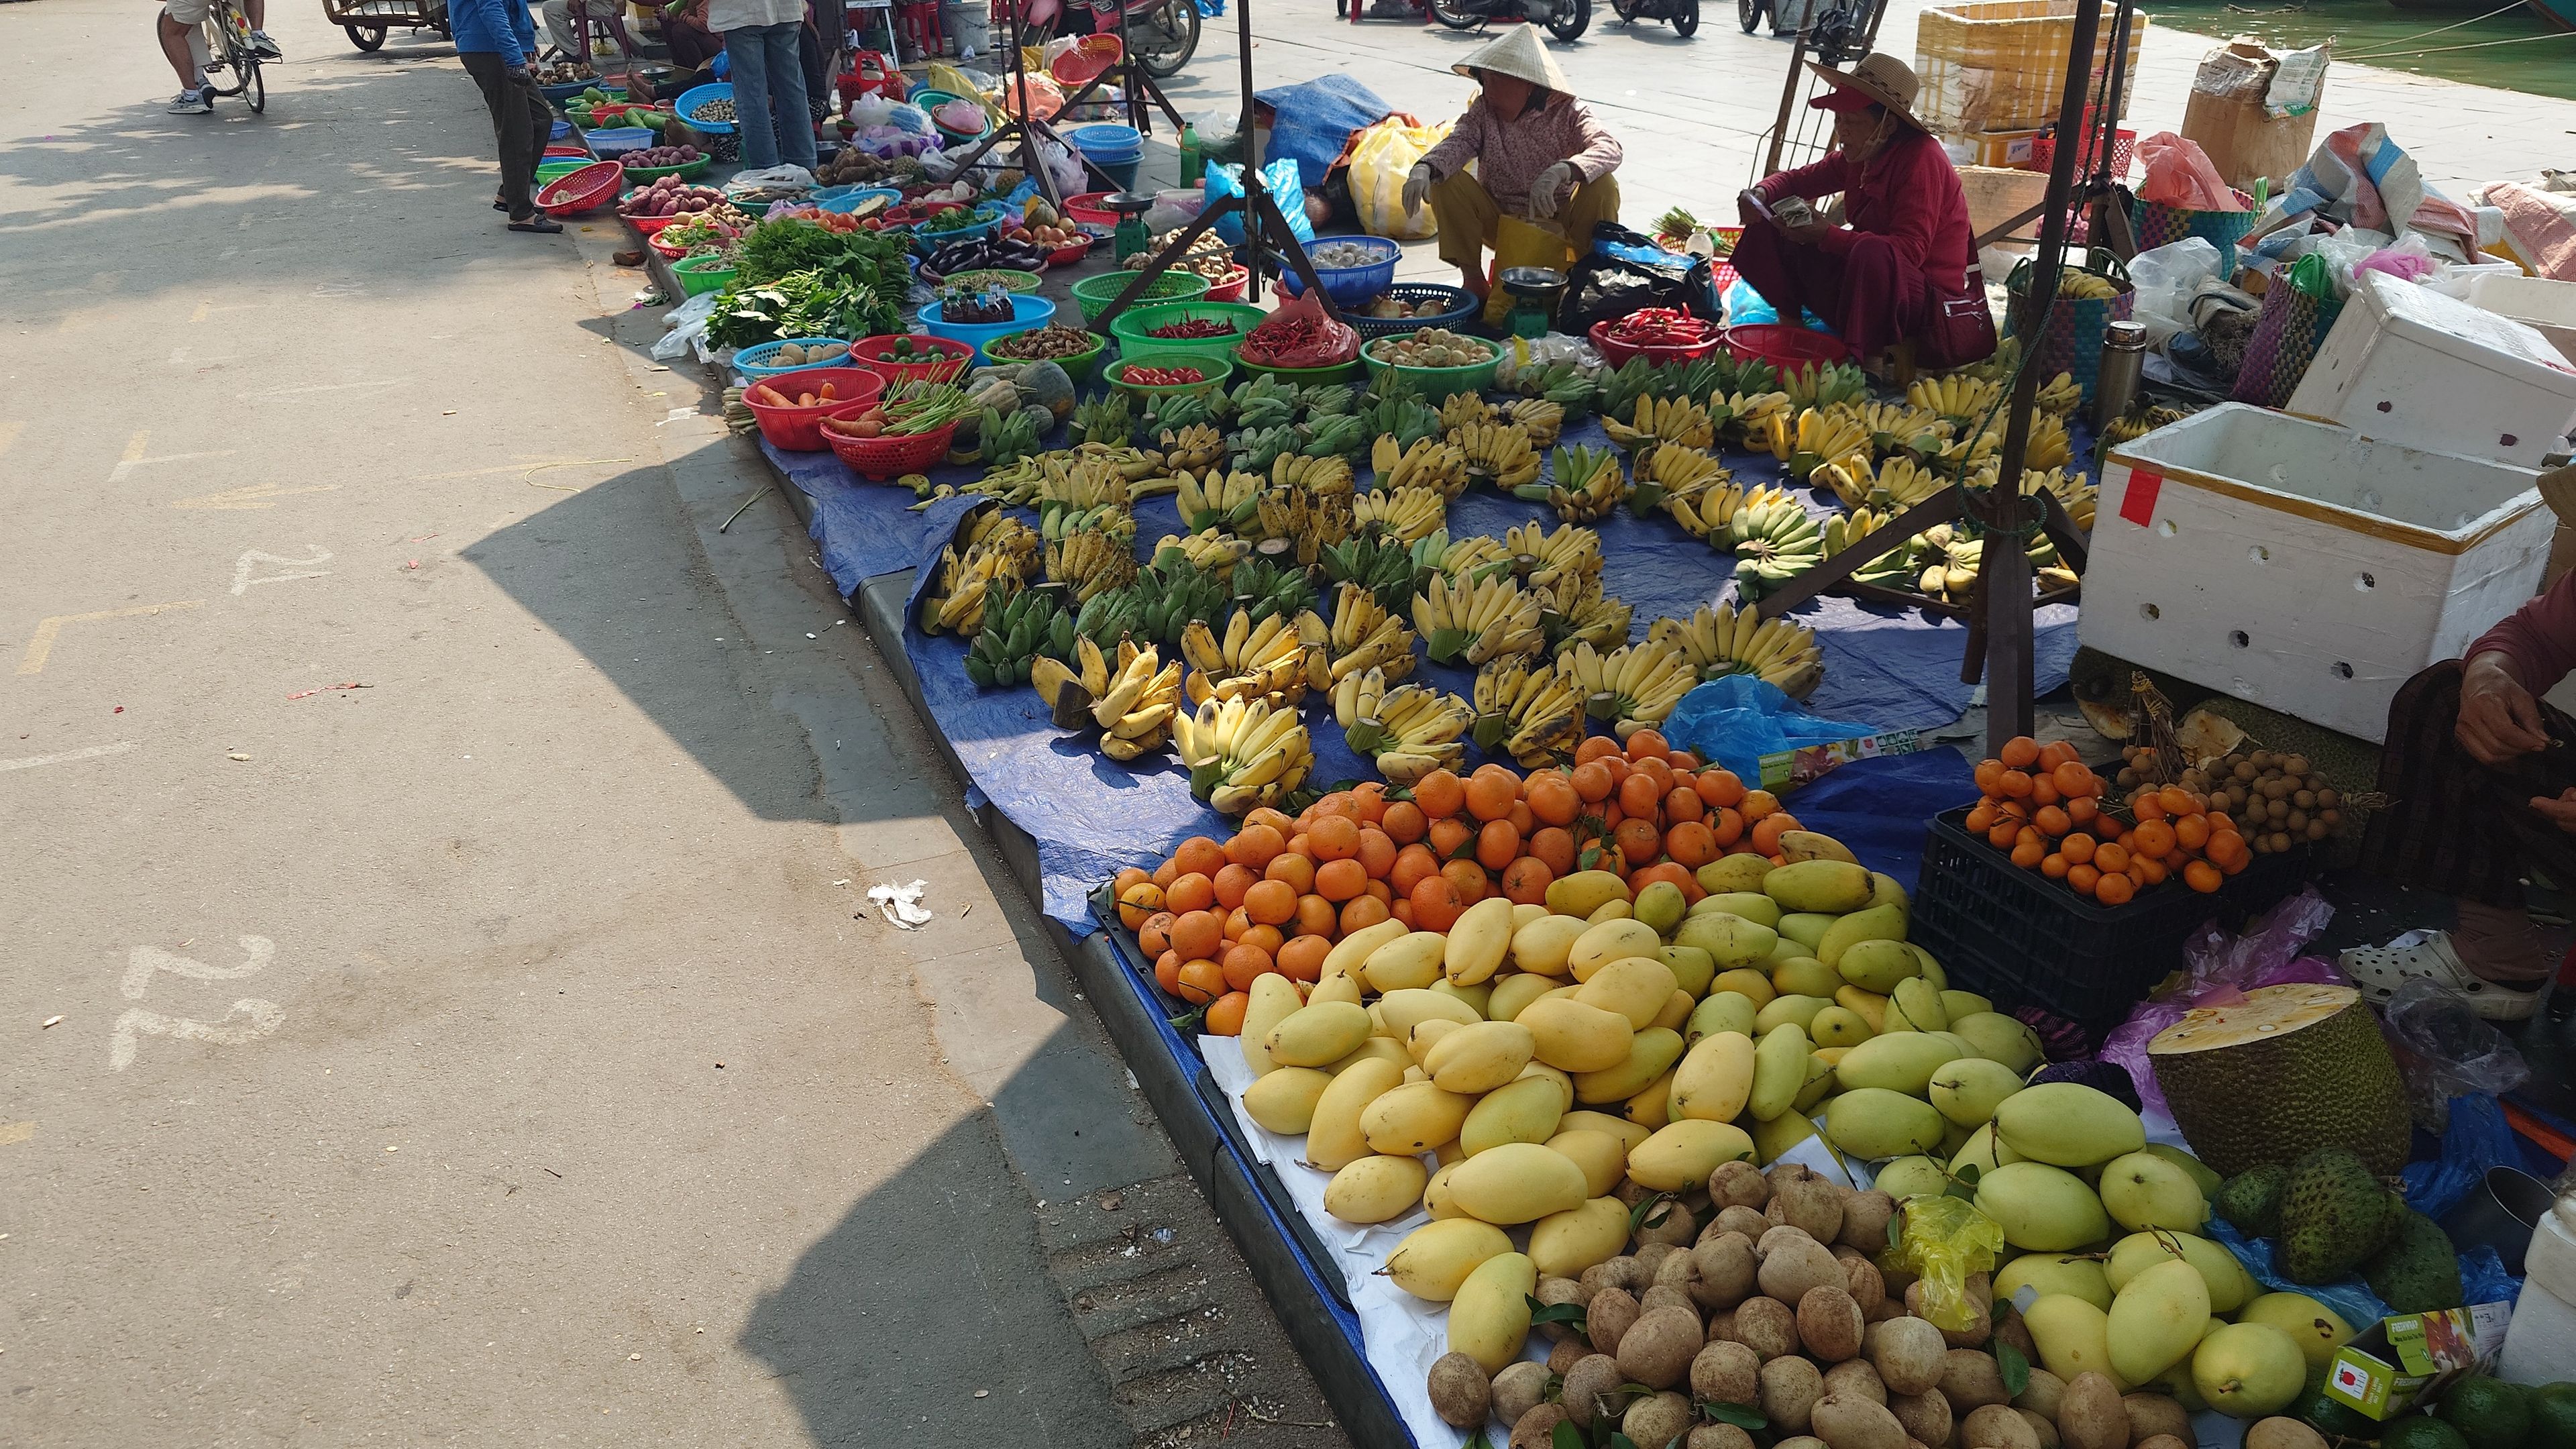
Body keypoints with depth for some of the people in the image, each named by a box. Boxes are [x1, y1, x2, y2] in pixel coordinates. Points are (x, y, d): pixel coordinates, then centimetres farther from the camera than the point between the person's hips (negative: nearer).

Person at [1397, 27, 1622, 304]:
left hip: (1557, 222, -2)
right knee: (1446, 181, -19)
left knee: (1602, 187, -28)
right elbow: (1459, 142, -21)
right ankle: (1473, 279, -10)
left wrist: (1561, 171, -48)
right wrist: (1423, 169, -45)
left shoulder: (1564, 112, -11)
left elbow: (1609, 148, -28)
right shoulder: (1483, 110, -3)